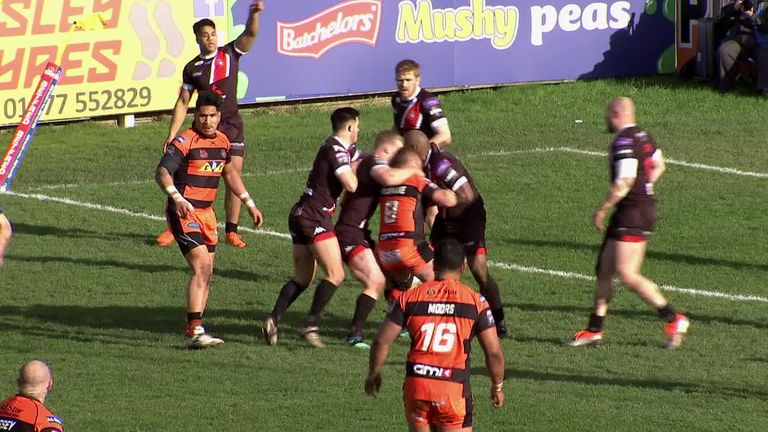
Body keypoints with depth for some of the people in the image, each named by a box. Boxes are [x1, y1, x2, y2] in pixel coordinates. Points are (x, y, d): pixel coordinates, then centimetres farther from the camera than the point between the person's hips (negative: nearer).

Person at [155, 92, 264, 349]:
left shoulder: (222, 141, 11)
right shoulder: (184, 141, -13)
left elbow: (228, 172, 28)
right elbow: (162, 173, -22)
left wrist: (249, 203, 28)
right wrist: (176, 197, -40)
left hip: (206, 212, 8)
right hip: (184, 212, -8)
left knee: (206, 272, 9)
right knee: (201, 267, -20)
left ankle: (193, 330, 16)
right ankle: (194, 331, -23)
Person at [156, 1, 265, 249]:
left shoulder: (230, 54, 2)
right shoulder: (192, 68, 5)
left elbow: (250, 34, -13)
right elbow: (183, 102, 6)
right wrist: (172, 134, -1)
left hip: (232, 127, 0)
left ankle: (231, 231, 7)